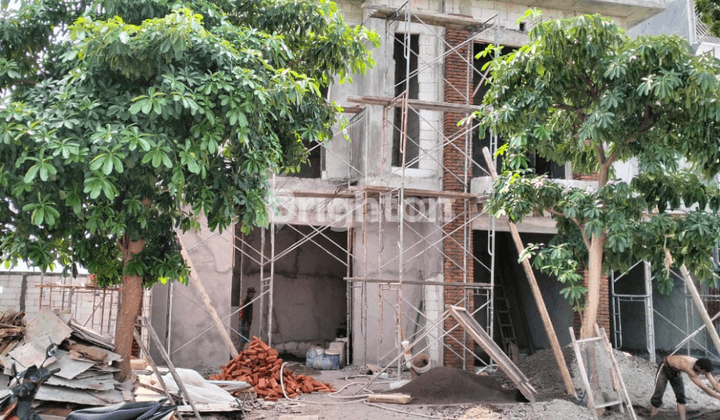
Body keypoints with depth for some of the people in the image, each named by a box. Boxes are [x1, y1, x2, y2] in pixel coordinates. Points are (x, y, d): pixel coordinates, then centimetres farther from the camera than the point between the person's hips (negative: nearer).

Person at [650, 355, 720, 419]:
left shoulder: (704, 367, -22)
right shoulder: (689, 367, -45)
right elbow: (704, 388, -42)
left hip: (676, 371, 7)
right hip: (665, 368, -7)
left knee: (681, 396, -3)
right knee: (658, 396, -7)